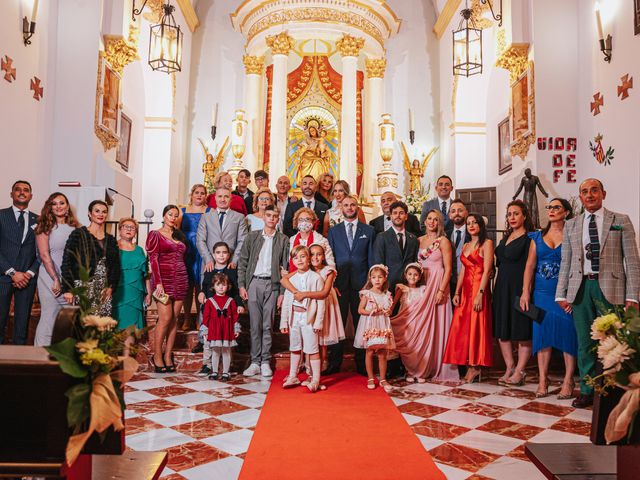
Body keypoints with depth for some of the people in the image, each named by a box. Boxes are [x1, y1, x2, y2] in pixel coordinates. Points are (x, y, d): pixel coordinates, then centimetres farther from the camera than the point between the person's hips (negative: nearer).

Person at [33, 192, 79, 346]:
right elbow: (44, 255, -6)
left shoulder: (75, 228, 10)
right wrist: (56, 280, -11)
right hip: (50, 278, -3)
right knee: (49, 317, -2)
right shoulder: (45, 227, 0)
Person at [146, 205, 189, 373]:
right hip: (163, 279, -5)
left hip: (180, 280, 5)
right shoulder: (155, 235, 3)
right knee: (165, 318, -10)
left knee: (174, 319, 3)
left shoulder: (180, 235, 18)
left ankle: (168, 356, 9)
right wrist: (158, 282, -15)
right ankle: (157, 356, 1)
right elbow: (153, 259, -5)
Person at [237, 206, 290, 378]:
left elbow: (285, 267, 2)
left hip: (272, 284, -1)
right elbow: (242, 262, 8)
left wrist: (282, 292, -3)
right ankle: (255, 362, 9)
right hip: (254, 283, 1)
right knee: (255, 324, 3)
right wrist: (241, 285, -1)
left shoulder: (283, 240, 5)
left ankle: (265, 362, 11)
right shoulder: (252, 236, 9)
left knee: (267, 325, 3)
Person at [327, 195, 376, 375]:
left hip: (361, 284, 0)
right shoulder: (333, 231, 10)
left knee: (362, 325, 5)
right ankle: (334, 363, 14)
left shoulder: (369, 231, 9)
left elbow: (371, 259, 7)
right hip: (339, 284, 0)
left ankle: (362, 364, 15)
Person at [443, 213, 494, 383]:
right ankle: (469, 365, 11)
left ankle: (475, 366, 3)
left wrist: (480, 293, -20)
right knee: (463, 327, 5)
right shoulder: (466, 246, 18)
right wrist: (457, 293, 6)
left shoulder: (487, 243, -4)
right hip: (465, 289, 7)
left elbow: (486, 271, -12)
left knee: (476, 326, -4)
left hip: (479, 288, -7)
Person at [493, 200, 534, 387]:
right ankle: (509, 369, 17)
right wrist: (496, 286, 9)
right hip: (502, 287, 8)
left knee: (522, 330, -1)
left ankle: (519, 371, 6)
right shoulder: (505, 238, 16)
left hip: (519, 287, -7)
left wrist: (526, 292, -21)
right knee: (502, 330, 8)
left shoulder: (529, 238, -6)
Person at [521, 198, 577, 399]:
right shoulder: (538, 237, 10)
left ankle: (568, 382, 9)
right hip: (541, 292, 3)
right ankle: (543, 380, 11)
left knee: (567, 333, -1)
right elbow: (530, 265, 7)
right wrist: (525, 292, 0)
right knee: (542, 333, 4)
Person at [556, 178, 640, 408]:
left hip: (610, 287, -2)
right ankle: (587, 391, 19)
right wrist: (561, 294, 5)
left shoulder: (621, 221, 5)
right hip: (581, 287, 2)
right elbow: (565, 263, 11)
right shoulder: (571, 225, 12)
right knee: (585, 343, 8)